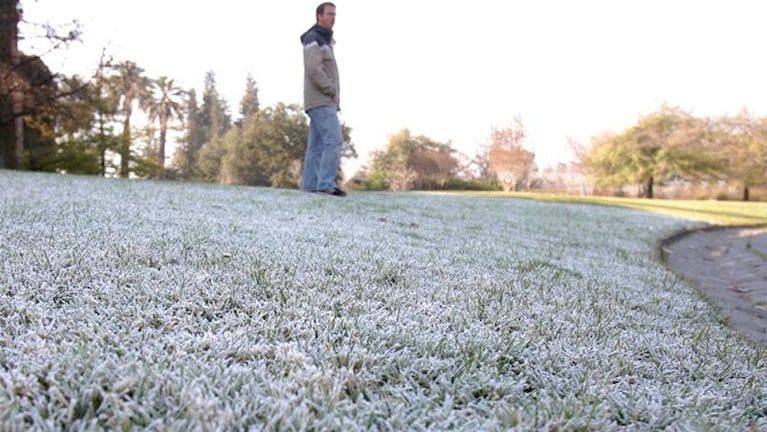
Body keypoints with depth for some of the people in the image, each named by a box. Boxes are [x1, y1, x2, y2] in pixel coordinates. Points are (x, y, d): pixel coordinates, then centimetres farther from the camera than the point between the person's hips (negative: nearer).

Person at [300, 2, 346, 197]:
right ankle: (326, 184, -21)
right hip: (321, 100, -10)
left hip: (324, 102, 10)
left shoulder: (325, 42, 25)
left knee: (317, 145, 3)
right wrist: (333, 92, -13)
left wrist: (335, 97, 11)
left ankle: (310, 186, 1)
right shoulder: (314, 39, -7)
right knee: (334, 140, -17)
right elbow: (313, 70, -20)